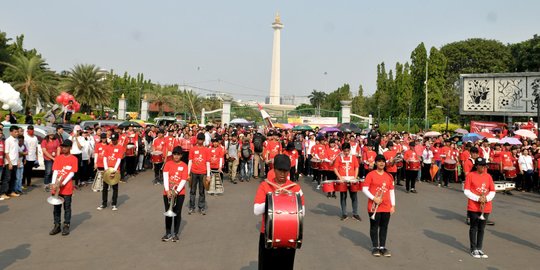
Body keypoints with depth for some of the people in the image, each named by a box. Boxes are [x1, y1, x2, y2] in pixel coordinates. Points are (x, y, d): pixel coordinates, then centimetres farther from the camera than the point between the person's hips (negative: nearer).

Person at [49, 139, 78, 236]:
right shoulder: (58, 158, 6)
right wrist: (54, 184, -14)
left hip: (67, 187, -3)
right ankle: (57, 226, 18)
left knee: (67, 207, 5)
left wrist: (63, 183, -17)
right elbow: (55, 171, -1)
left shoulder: (73, 159, -3)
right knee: (56, 207, 9)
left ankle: (66, 226, 12)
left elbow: (72, 173, -9)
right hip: (56, 187, 3)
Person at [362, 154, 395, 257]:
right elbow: (364, 189, -7)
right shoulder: (371, 174, -5)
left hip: (386, 207, 4)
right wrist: (373, 198, -17)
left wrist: (393, 205, 6)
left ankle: (383, 247, 19)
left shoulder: (389, 176, 7)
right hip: (374, 206, -4)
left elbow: (392, 191, 10)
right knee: (374, 227, 5)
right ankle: (375, 247, 15)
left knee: (384, 227, 9)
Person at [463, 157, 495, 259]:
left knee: (481, 228, 11)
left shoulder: (488, 176, 7)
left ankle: (479, 249, 21)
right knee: (474, 228, 4)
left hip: (486, 207, 4)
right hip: (473, 207, -4)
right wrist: (478, 198, -16)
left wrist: (486, 198, -10)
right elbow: (466, 191, -8)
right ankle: (473, 249, 13)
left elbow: (492, 191, 8)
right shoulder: (470, 175, -4)